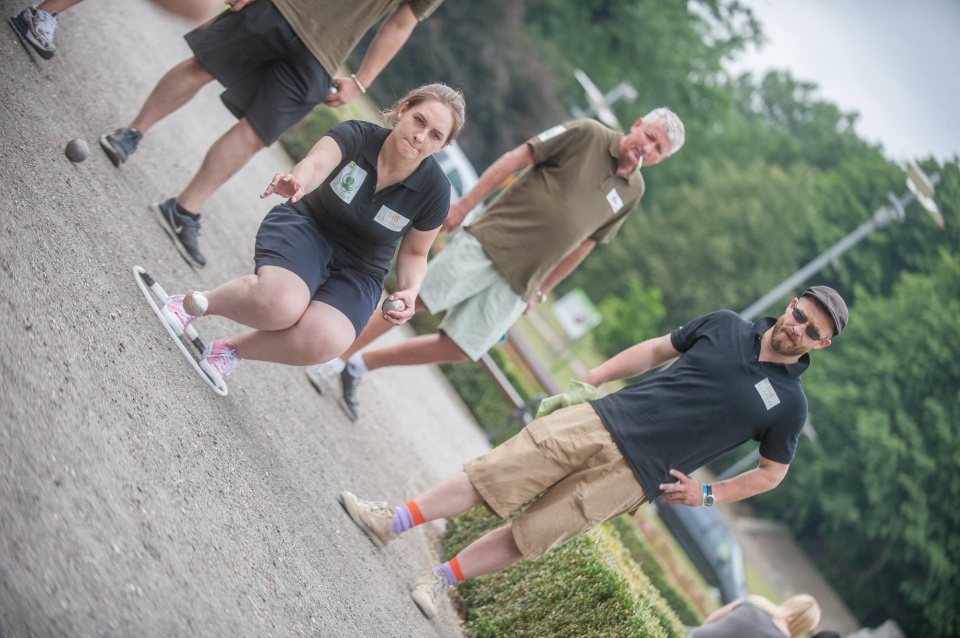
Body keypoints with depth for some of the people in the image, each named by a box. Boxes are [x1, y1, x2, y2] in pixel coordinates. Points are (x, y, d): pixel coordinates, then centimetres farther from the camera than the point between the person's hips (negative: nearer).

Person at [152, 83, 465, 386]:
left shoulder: (435, 192, -11)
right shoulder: (356, 134, -16)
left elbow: (414, 253, 4)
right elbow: (316, 163, -36)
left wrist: (410, 291, -16)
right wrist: (298, 180, -60)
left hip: (356, 271, 2)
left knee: (322, 341, -31)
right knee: (279, 304, -37)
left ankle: (232, 349, -3)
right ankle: (195, 302, -5)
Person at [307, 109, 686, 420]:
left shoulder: (632, 192, 10)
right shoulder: (587, 134, -4)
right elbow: (517, 158, -4)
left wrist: (540, 291, 18)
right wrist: (466, 203, -10)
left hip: (518, 281, 4)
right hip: (491, 240, -4)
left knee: (458, 350, -1)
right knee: (412, 300, -8)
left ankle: (359, 366, 13)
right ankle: (335, 360, 8)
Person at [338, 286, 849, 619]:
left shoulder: (789, 404, 0)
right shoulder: (724, 325, 7)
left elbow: (772, 472, 9)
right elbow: (657, 349, 17)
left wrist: (707, 493, -3)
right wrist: (588, 381, 11)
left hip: (635, 475, -2)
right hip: (605, 419, 3)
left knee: (529, 535, -5)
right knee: (494, 472, -6)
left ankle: (441, 580, 11)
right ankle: (393, 522, 1)